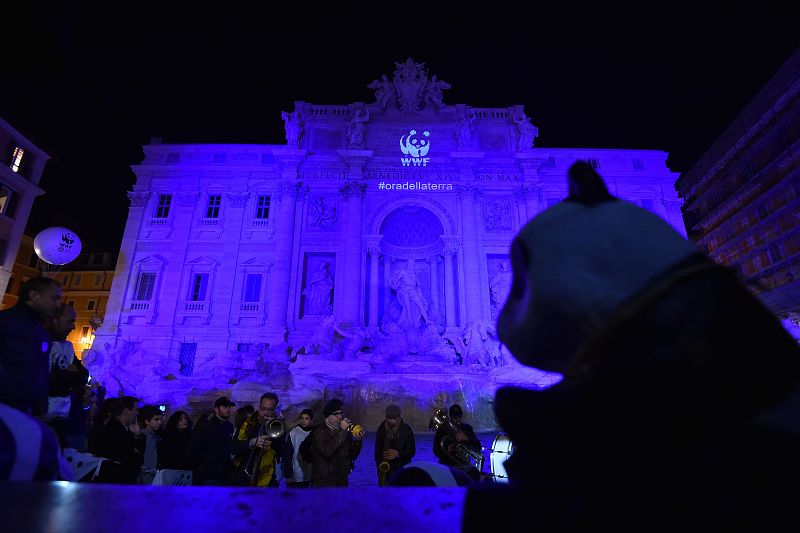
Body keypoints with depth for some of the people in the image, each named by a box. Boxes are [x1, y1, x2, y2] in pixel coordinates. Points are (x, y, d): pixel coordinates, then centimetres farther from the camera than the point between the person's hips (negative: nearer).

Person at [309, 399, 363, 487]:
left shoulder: (345, 432, 5)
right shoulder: (319, 432, -10)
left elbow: (352, 456, 6)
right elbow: (327, 451, -28)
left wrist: (358, 441, -12)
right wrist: (342, 431, -24)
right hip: (323, 483, -5)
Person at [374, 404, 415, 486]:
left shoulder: (406, 430, -3)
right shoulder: (381, 429, 5)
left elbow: (412, 451, -1)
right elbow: (377, 450, 10)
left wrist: (398, 453, -17)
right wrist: (379, 465, -3)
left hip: (402, 472, -2)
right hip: (385, 471, 3)